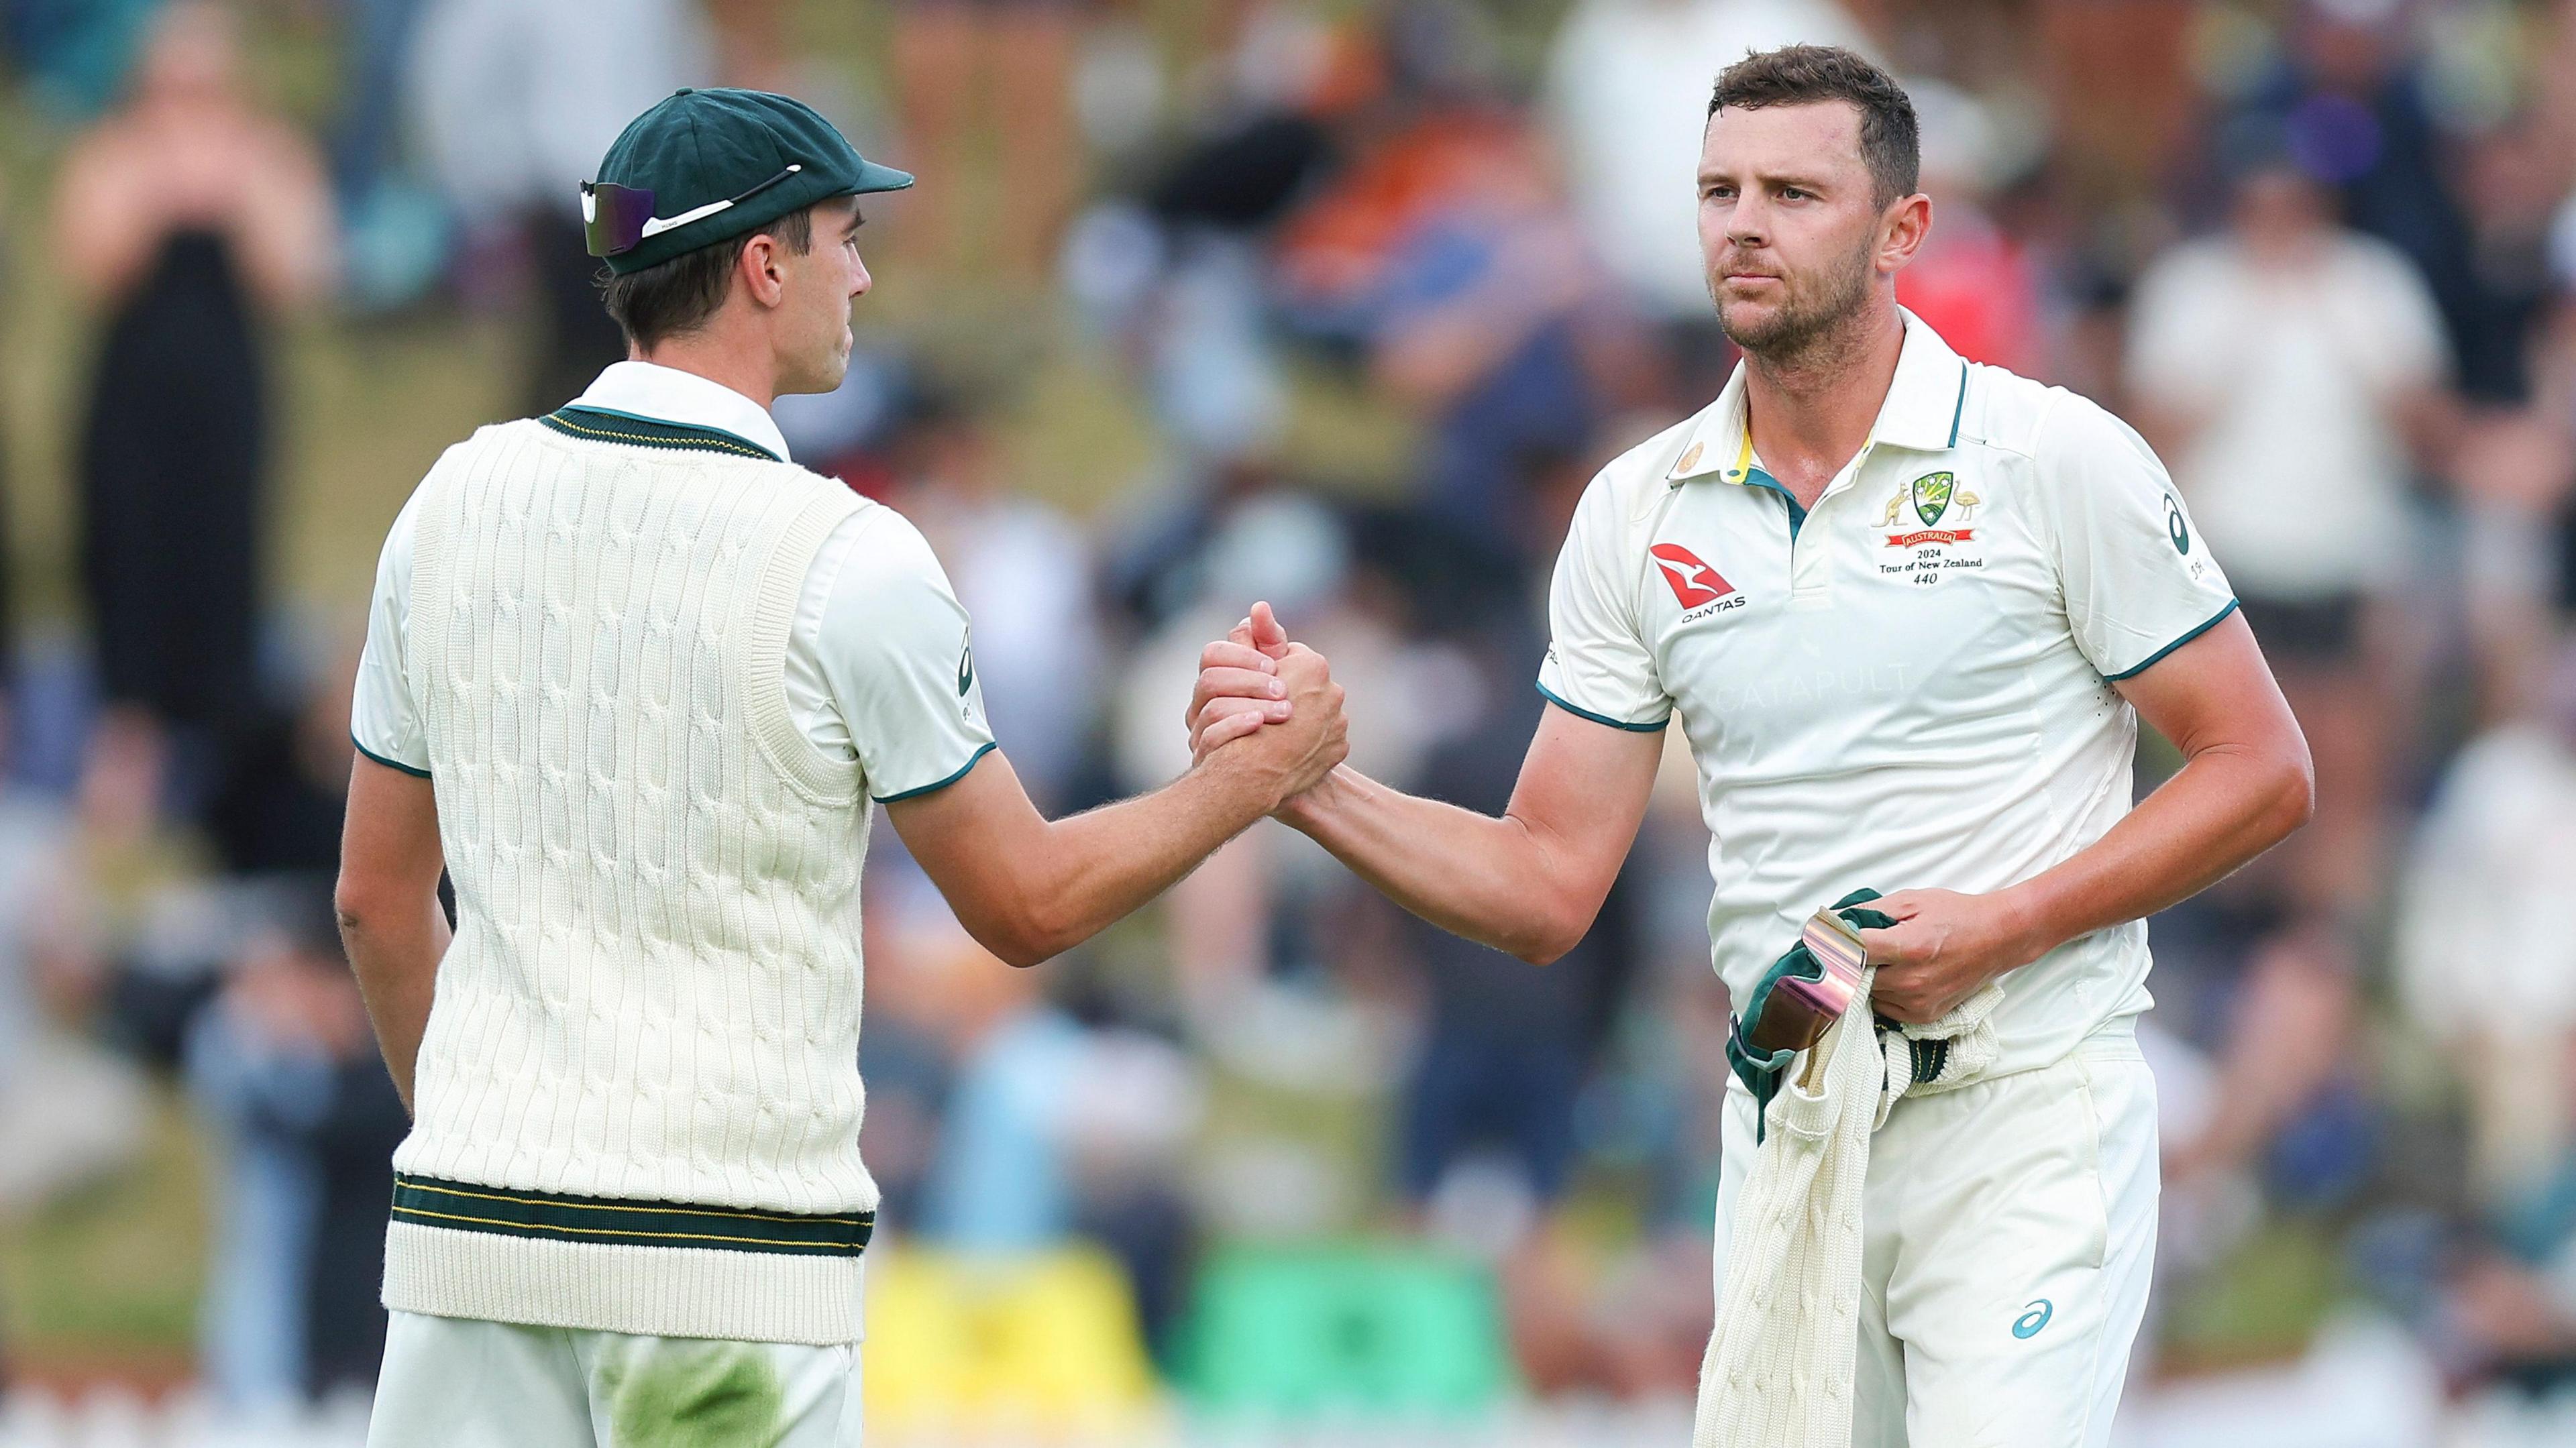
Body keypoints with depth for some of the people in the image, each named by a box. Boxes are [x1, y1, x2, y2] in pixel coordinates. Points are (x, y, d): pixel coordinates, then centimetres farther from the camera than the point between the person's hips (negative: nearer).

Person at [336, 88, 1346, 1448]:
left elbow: (377, 901, 15)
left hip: (468, 1230, 5)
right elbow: (1027, 905, 0)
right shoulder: (845, 559, -9)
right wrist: (1260, 771, 14)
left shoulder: (455, 503, 6)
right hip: (729, 1257, -5)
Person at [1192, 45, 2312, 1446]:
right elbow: (1546, 888, 7)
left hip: (2022, 1116, -4)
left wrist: (1999, 928, -13)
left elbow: (2259, 770, -3)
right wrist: (1311, 784, -8)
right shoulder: (1639, 514, 8)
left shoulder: (2058, 460, -4)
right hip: (1786, 1123, 4)